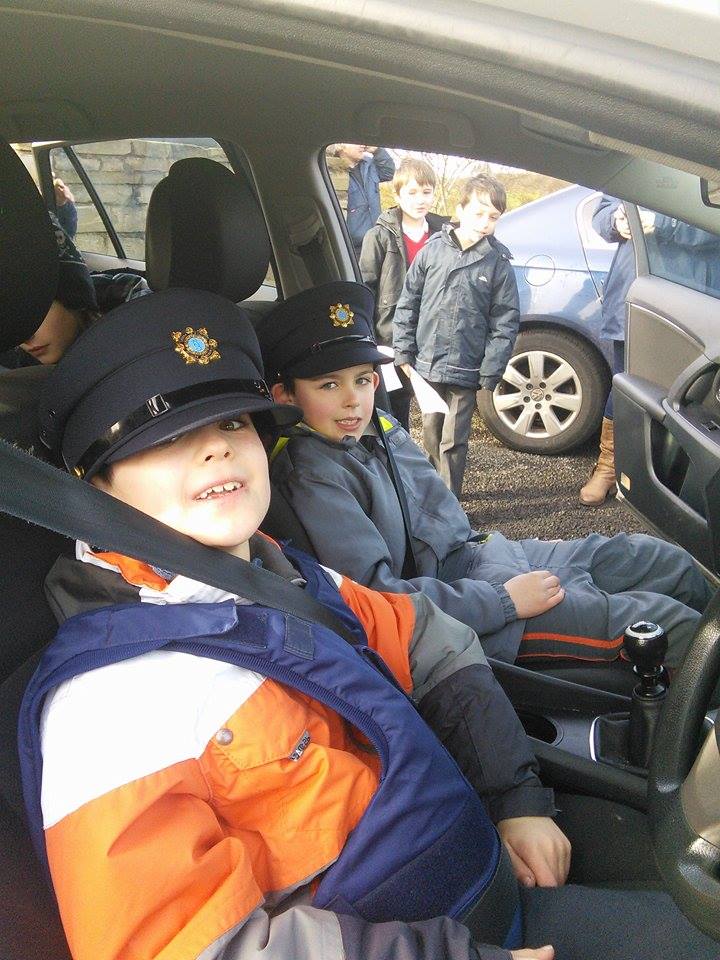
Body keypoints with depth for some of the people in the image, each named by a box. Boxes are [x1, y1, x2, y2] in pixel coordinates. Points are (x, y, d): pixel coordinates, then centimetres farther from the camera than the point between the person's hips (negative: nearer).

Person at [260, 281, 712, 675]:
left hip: (478, 553, 9)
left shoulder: (381, 429, 6)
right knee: (656, 620, -13)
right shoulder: (311, 477, -20)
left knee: (667, 560, 10)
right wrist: (505, 601, -21)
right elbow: (374, 595, -25)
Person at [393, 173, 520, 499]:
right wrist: (404, 353, 1)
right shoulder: (432, 250, 1)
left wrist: (490, 375, -8)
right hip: (426, 365, 3)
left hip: (466, 370, -2)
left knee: (453, 441, 4)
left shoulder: (498, 263, -3)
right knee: (431, 433, 17)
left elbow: (505, 323, -3)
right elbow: (407, 304, 5)